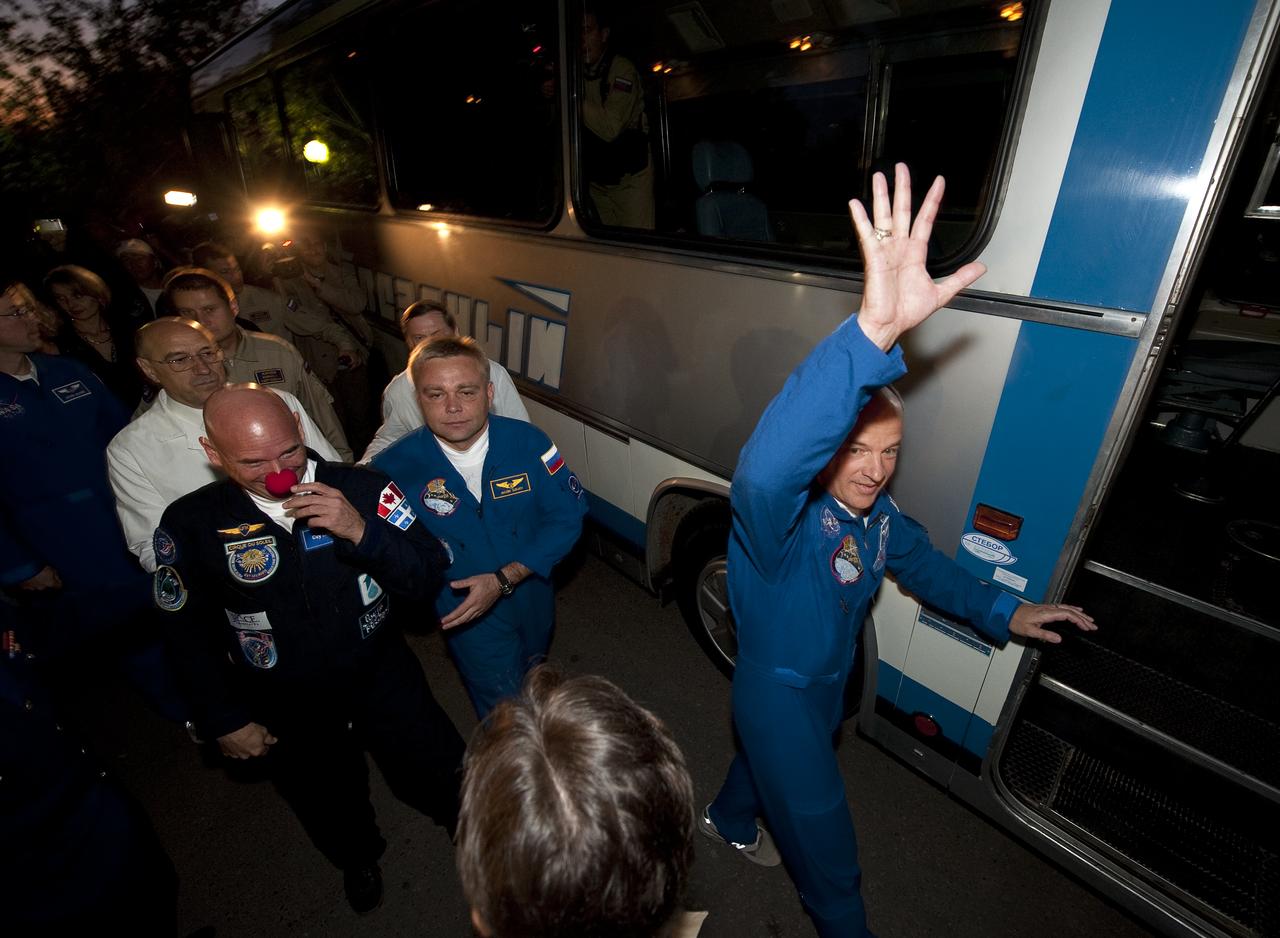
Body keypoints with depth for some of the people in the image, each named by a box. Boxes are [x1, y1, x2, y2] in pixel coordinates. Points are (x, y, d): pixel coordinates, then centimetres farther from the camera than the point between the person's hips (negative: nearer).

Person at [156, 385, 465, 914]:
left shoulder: (361, 488, -20)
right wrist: (224, 720, 2)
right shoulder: (191, 524, -15)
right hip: (287, 710, 1)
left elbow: (428, 578, -20)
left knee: (446, 786, 17)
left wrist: (361, 531, -36)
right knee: (330, 809, 27)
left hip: (383, 679, -1)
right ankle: (358, 860, 62)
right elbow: (189, 632, -2)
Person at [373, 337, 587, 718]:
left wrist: (504, 579, -25)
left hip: (533, 602, 3)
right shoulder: (394, 467, -23)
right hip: (469, 618, -2)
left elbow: (567, 517, -18)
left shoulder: (528, 442, -22)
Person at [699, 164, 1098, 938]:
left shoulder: (878, 514, -11)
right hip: (778, 691, -7)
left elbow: (924, 563, 10)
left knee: (773, 761, 35)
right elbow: (766, 465, -64)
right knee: (824, 837, 16)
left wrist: (1002, 611, 1)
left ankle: (730, 822, 67)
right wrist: (874, 331, -74)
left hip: (829, 682, 7)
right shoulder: (780, 515, -38)